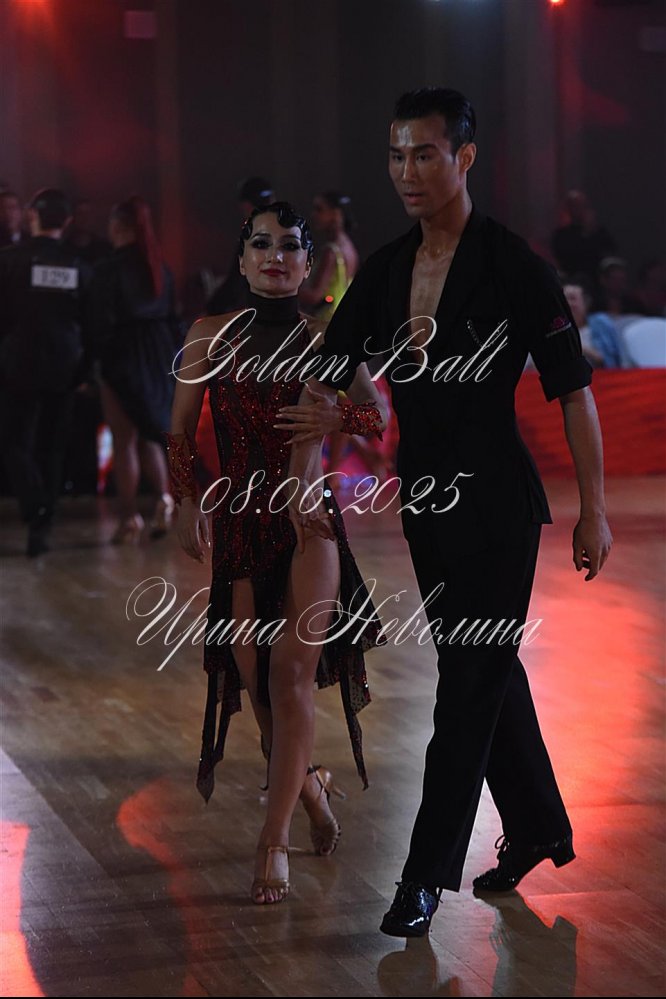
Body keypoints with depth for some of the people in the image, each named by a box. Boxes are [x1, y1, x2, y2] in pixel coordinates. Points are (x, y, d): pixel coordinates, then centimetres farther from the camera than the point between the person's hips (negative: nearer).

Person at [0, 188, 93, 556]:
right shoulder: (77, 266, 0)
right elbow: (88, 323, 4)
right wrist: (85, 370, 12)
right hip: (64, 369, 3)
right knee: (52, 447, 11)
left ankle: (35, 510, -19)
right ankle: (44, 522, 11)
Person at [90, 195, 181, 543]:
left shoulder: (108, 269, -11)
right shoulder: (160, 267, 6)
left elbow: (104, 322, -13)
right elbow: (173, 318, 9)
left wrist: (102, 364, -7)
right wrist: (174, 361, 13)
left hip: (124, 357, -5)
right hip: (159, 356, 5)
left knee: (124, 440, 2)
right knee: (149, 435, 17)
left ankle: (129, 517, 3)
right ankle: (163, 498, -2)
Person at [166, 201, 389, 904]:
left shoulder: (323, 339, 1)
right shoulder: (210, 337, 5)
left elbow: (374, 417, -11)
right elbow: (181, 435, 6)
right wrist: (188, 506, -5)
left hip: (309, 522, -2)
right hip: (238, 523, 2)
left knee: (291, 674, -12)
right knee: (253, 678, 7)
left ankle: (274, 840, -8)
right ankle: (307, 783, 36)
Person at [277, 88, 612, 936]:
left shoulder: (513, 267, -12)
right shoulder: (385, 270, 6)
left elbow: (573, 390, -11)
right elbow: (332, 367, 8)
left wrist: (593, 509, -11)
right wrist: (320, 408, -16)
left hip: (496, 500, -7)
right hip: (425, 497, 7)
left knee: (470, 677, -6)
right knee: (483, 666, 17)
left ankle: (428, 876, -2)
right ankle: (537, 827, 33)